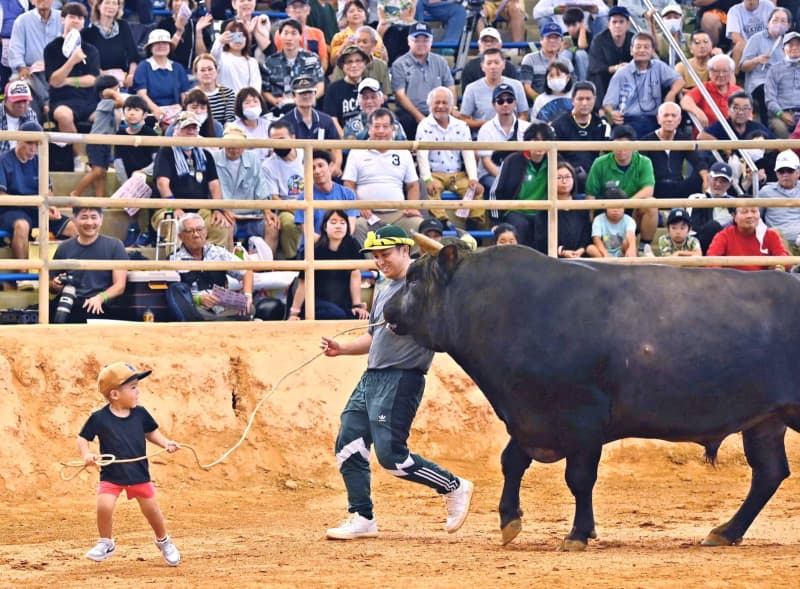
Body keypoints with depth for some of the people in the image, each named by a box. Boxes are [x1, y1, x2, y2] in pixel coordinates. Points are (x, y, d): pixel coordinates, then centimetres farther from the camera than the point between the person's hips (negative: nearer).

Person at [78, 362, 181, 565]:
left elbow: (151, 432, 10)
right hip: (111, 475, -2)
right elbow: (82, 438, -5)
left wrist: (166, 443, -6)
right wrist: (86, 455, -23)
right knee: (104, 505, -21)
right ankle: (106, 543, 5)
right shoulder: (99, 418, -14)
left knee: (151, 509, 8)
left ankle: (163, 541, 36)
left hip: (139, 474, 2)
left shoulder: (140, 414, -5)